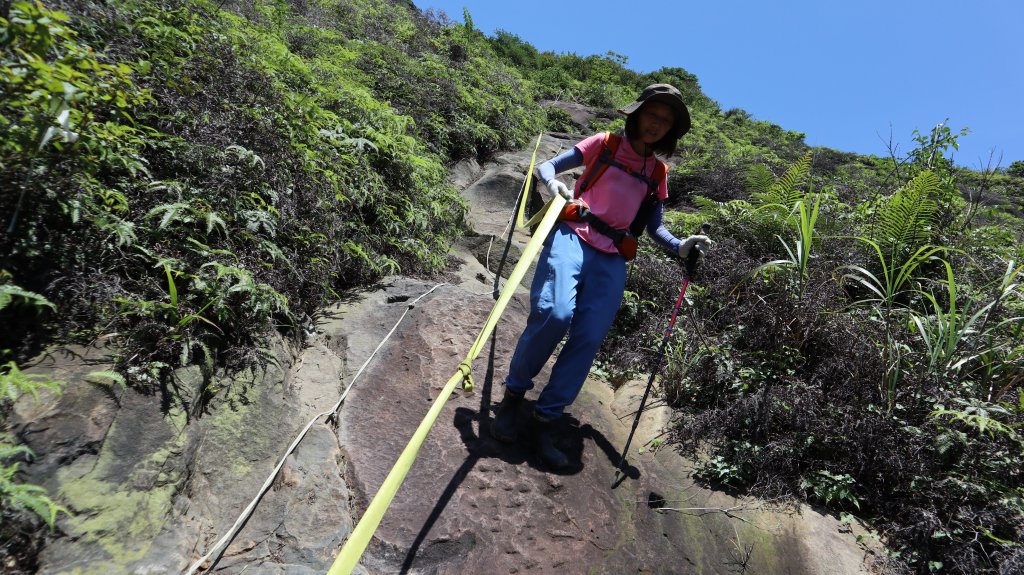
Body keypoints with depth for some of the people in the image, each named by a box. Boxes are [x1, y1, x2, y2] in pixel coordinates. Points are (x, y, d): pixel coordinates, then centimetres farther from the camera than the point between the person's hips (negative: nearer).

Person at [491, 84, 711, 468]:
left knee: (589, 338, -13)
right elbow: (547, 165, 10)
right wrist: (554, 183, -14)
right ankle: (513, 394, -6)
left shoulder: (658, 173, 23)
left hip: (612, 259, 4)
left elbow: (654, 227, 22)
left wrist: (680, 247, 2)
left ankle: (544, 421, -1)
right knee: (555, 313, -28)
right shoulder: (605, 144, 14)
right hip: (573, 235, -3)